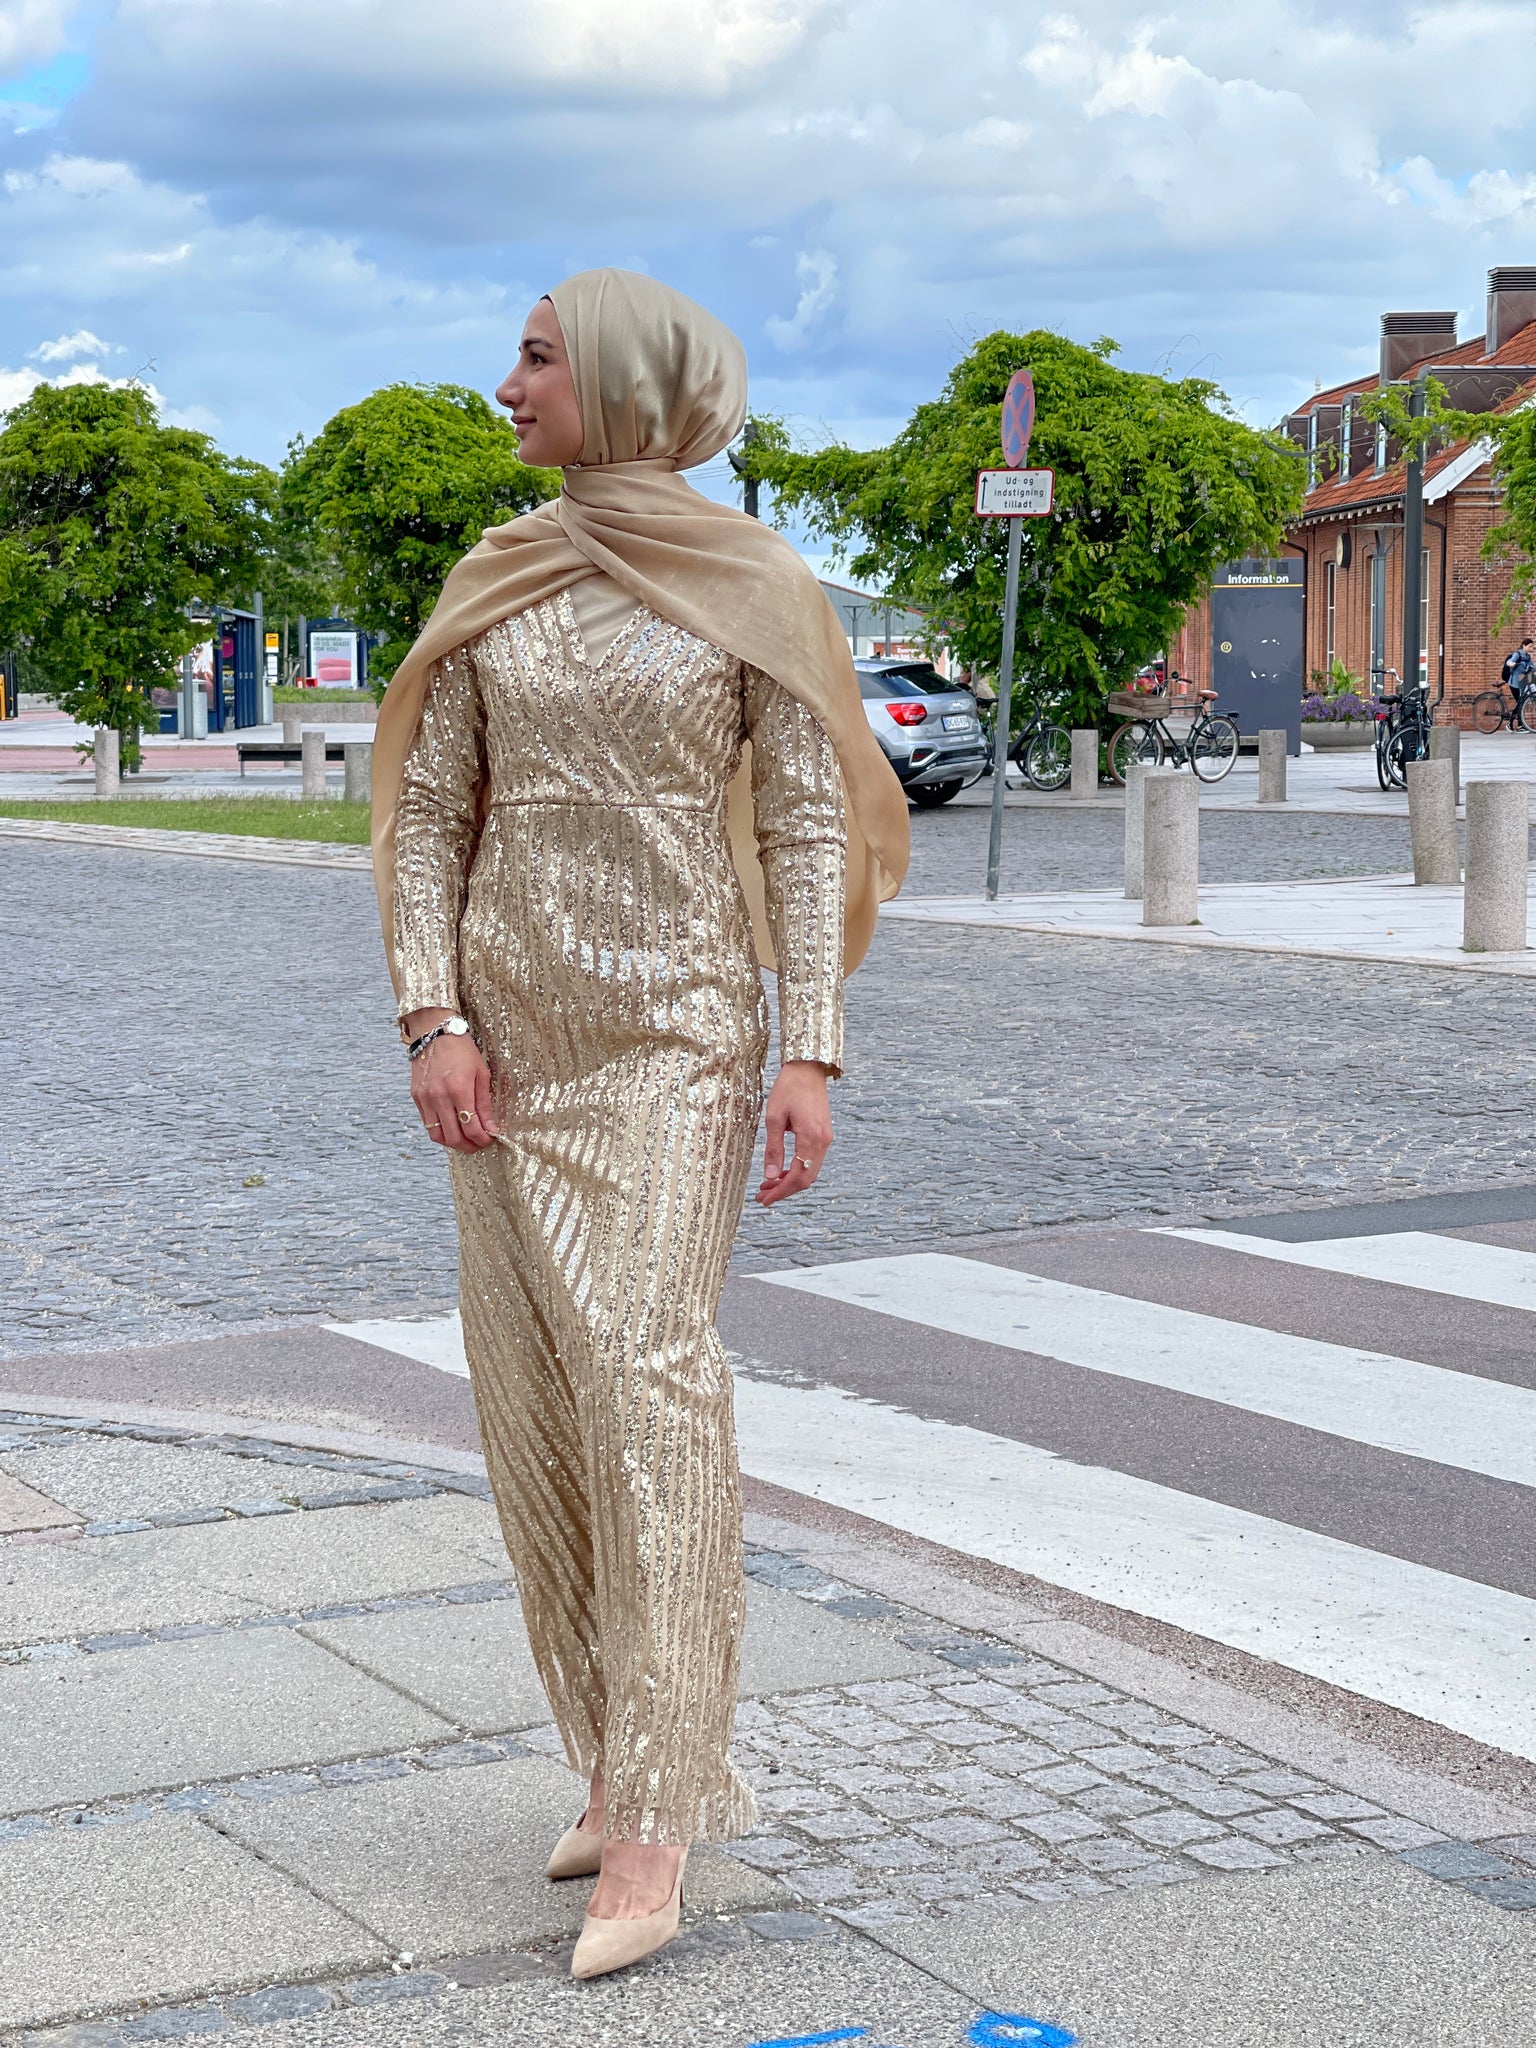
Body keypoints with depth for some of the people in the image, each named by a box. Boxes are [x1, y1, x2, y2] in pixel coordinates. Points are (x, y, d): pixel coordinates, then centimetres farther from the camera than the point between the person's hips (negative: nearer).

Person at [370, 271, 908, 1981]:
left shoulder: (757, 586, -3)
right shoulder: (497, 580, 7)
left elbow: (806, 829, -3)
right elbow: (425, 814, 7)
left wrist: (813, 1053, -12)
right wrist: (433, 1022, -6)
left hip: (680, 1029, -4)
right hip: (512, 1027, 5)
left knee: (642, 1365, -20)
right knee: (535, 1400, 4)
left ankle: (650, 1845, -20)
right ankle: (623, 1760, 19)